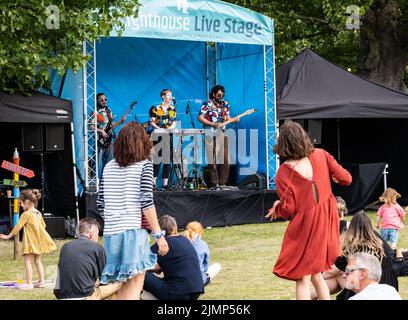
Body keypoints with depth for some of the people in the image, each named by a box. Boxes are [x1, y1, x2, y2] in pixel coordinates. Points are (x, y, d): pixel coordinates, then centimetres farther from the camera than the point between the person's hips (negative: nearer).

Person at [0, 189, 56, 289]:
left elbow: (17, 227, -13)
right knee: (38, 260, 15)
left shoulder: (26, 214, -15)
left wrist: (8, 236, -5)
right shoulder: (38, 213, 8)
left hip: (30, 241, -8)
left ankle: (29, 283, -5)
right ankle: (42, 281, 15)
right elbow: (43, 225, 17)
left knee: (27, 261, -2)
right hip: (39, 241, 8)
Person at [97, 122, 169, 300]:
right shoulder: (144, 165, -1)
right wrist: (159, 235, -8)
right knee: (135, 283, -5)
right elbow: (146, 202, -10)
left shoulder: (109, 167, 14)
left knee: (123, 285, 14)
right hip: (133, 231, -6)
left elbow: (100, 203, 14)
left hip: (110, 233, 6)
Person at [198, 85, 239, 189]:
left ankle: (222, 183, 6)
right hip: (211, 135, -5)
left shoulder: (225, 104, 11)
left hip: (222, 134, 5)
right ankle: (214, 183, -2)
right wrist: (213, 124, -16)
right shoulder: (207, 104, -5)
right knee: (213, 160, -5)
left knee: (225, 160, -1)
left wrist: (234, 120, -5)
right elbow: (200, 118, -8)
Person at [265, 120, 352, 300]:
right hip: (326, 221, 5)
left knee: (302, 279, 1)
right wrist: (331, 176, 21)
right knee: (316, 275, 20)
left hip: (305, 226, -5)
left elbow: (288, 210, -14)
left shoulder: (283, 173, -15)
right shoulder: (321, 156, -5)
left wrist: (277, 207, 8)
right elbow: (346, 179, -1)